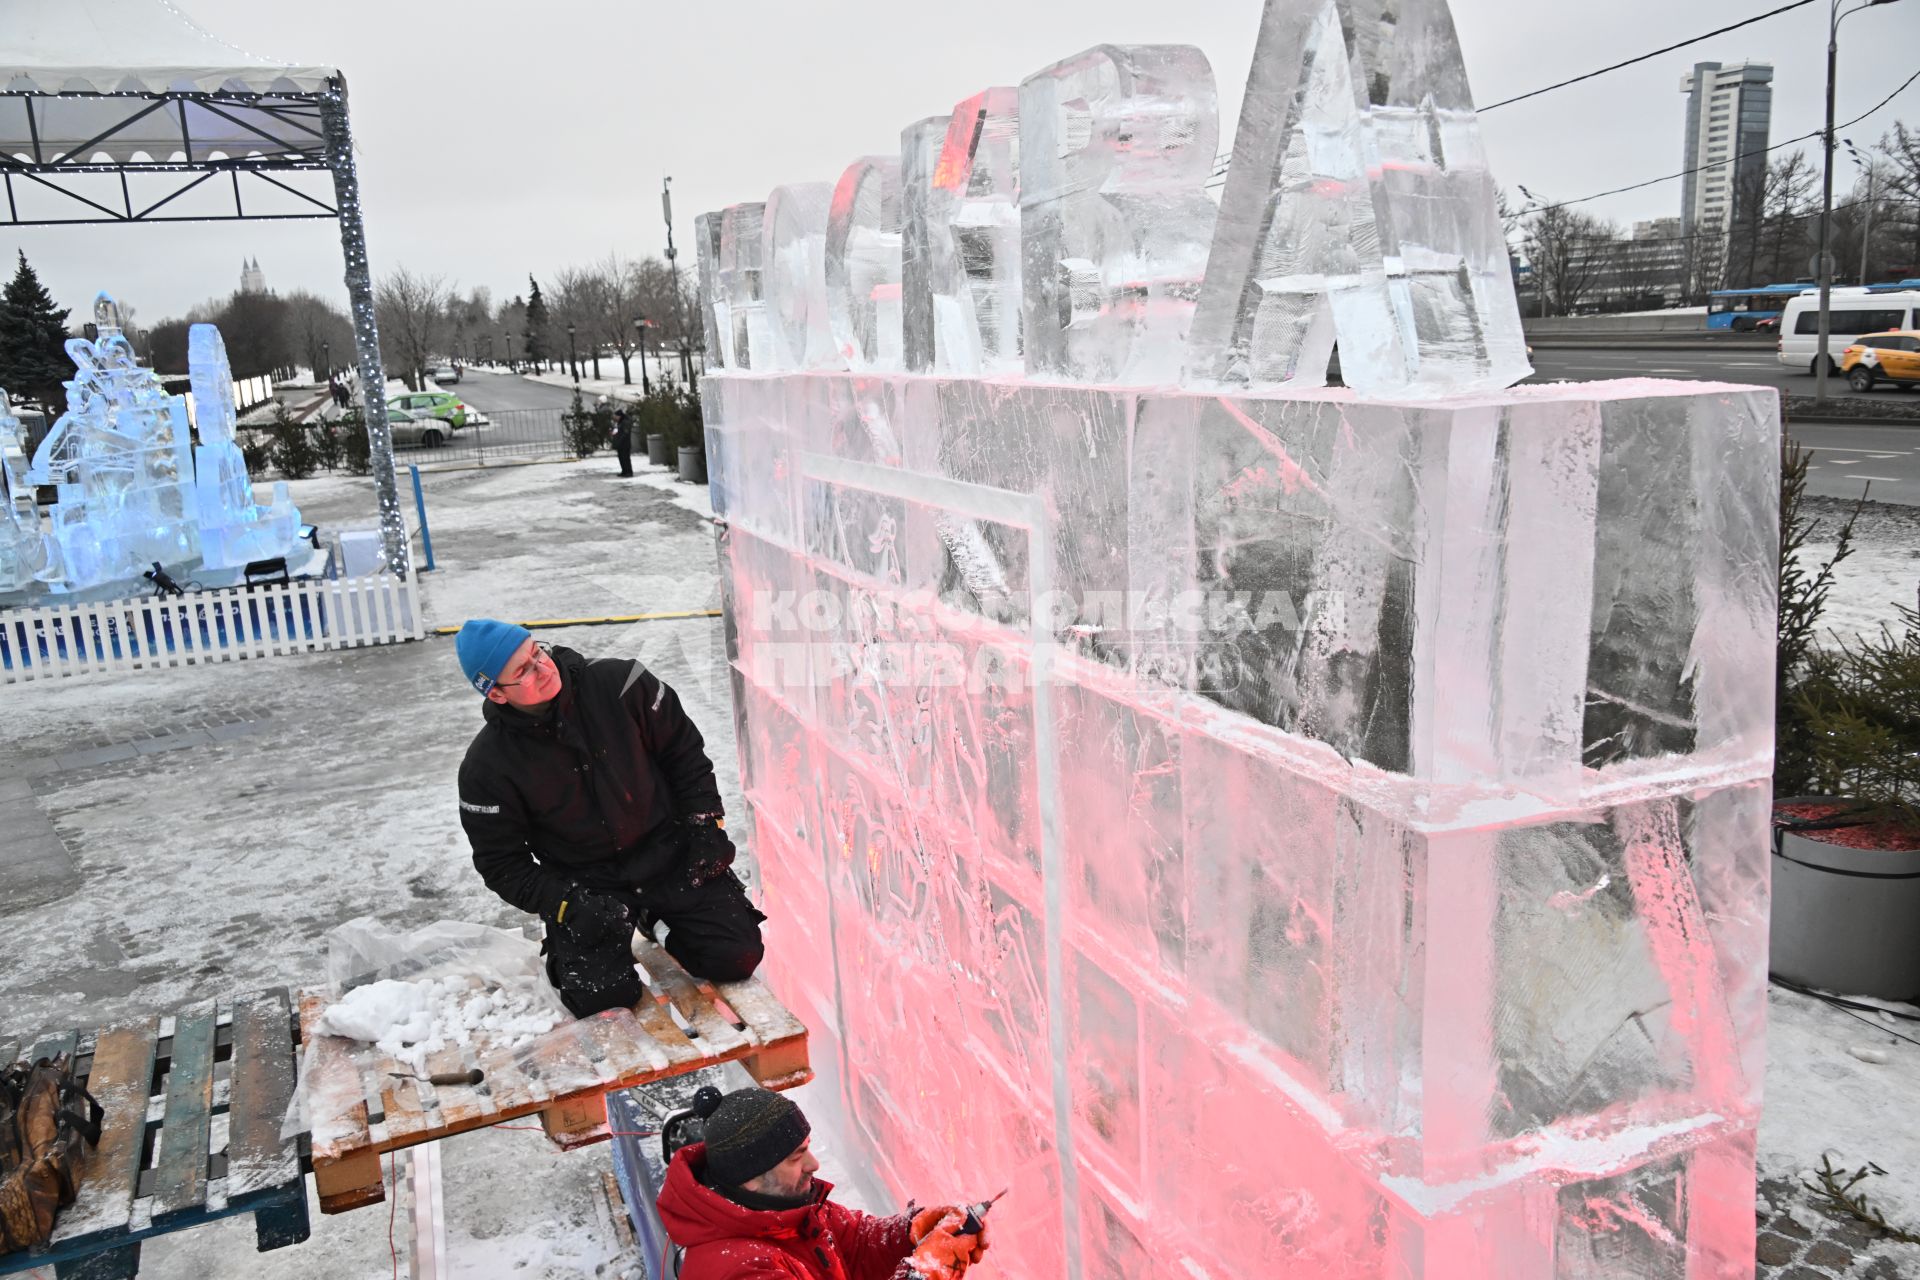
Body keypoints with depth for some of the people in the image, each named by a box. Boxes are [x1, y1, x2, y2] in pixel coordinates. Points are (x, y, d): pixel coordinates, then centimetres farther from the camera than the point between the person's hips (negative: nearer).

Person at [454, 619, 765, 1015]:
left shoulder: (619, 684, -14)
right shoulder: (487, 768, -14)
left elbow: (683, 748, 1)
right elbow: (502, 863, -5)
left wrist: (706, 823, -4)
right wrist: (568, 905, -17)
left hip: (670, 853, 1)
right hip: (585, 885, -1)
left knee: (737, 958, -9)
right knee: (601, 997, -18)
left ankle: (664, 920, 21)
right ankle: (568, 949, 17)